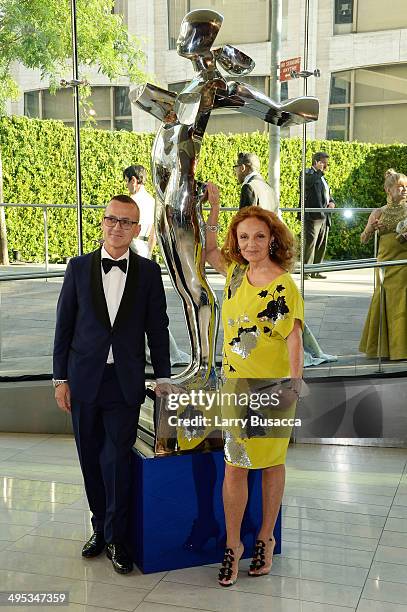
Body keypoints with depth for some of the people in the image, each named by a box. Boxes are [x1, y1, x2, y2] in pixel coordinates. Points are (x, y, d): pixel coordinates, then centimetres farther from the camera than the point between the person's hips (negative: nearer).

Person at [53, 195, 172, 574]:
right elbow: (64, 326, 3)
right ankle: (101, 526, 28)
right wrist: (61, 379, 1)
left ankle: (115, 537, 14)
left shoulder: (148, 272, 1)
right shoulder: (79, 268, 2)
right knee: (91, 458, 10)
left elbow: (157, 328, 4)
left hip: (125, 382, -1)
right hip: (84, 380, 1)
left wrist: (162, 378, 2)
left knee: (117, 458, -3)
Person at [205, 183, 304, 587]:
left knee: (271, 463, 12)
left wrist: (294, 387, -20)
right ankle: (233, 545, 16)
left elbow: (294, 338, -14)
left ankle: (265, 538, 27)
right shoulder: (235, 272, 4)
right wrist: (213, 206, 13)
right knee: (235, 467, 3)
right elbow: (209, 250, 21)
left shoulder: (283, 285, -12)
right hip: (236, 383, 4)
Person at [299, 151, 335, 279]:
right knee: (310, 243, -10)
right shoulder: (307, 173, -4)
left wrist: (332, 202, 8)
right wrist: (320, 170, -15)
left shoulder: (322, 177, 24)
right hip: (313, 216, -9)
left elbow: (328, 194, 29)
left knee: (322, 245, 10)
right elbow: (309, 181, -27)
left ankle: (315, 271, 17)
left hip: (324, 216, 9)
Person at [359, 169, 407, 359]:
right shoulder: (379, 213, 7)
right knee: (384, 304, 5)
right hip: (386, 261, 1)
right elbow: (363, 240, 11)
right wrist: (370, 229, -9)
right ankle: (383, 346, 18)